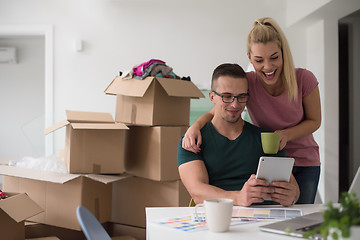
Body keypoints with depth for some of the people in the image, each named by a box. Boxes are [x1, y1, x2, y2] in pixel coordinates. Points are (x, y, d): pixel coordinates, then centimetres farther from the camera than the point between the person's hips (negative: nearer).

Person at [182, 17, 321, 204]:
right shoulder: (246, 82, -19)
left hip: (304, 163, 1)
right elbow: (215, 113, -9)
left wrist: (287, 135, -22)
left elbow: (314, 121, -4)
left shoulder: (304, 79, -18)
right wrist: (195, 126, -31)